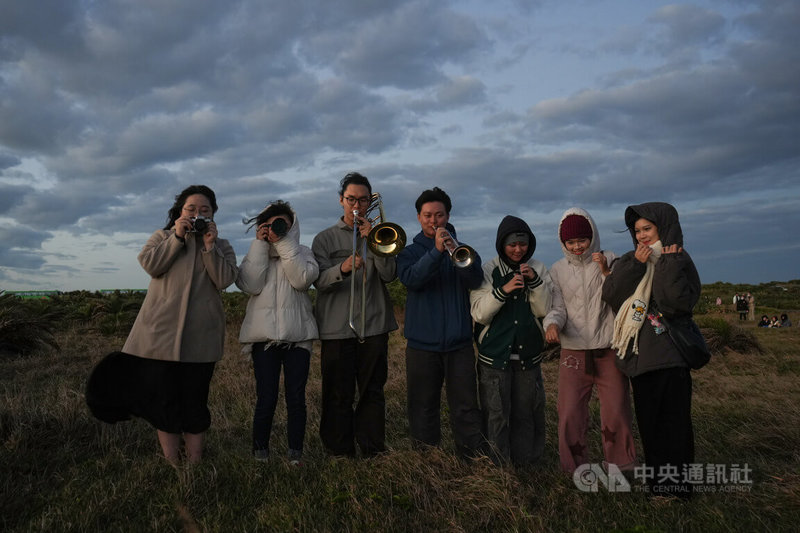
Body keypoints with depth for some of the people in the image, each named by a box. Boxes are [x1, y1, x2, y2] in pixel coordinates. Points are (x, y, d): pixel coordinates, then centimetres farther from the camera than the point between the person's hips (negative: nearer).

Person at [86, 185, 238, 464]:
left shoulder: (221, 246, 12)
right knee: (165, 398, 4)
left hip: (200, 337, 0)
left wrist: (209, 245, -11)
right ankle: (171, 463, 14)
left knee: (195, 401, 4)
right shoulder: (162, 237, 13)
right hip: (162, 332, 1)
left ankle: (194, 465, 12)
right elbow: (150, 264, -6)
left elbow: (224, 280, -5)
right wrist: (178, 237, -10)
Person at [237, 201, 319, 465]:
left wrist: (284, 242, -11)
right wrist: (261, 244, -6)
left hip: (297, 334, 0)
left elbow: (302, 279, -12)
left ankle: (295, 450, 18)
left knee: (296, 396, 3)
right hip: (264, 334, 0)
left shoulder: (302, 252, 10)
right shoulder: (256, 253, 12)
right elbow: (250, 285, -8)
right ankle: (260, 448, 19)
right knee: (266, 398, -1)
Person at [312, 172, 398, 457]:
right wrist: (342, 269, -26)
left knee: (373, 393, 6)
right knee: (339, 396, 3)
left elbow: (390, 274, -2)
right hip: (337, 329, -1)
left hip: (374, 326, 1)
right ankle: (340, 453, 15)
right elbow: (319, 281, -6)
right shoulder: (325, 238, 8)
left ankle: (373, 452, 17)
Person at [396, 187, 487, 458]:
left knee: (466, 407, 0)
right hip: (422, 342, 0)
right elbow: (410, 279, -14)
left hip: (459, 342, 0)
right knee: (423, 408, 7)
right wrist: (436, 251, -26)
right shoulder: (410, 252, 8)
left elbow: (476, 281, -9)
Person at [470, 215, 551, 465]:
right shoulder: (488, 271, -2)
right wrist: (502, 290, -23)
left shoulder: (538, 268, 5)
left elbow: (543, 310, -1)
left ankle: (524, 462, 26)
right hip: (495, 355, -2)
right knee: (497, 415, 0)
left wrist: (535, 282, -15)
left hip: (528, 355, 2)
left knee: (525, 413, 10)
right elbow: (479, 313, -9)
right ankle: (497, 466, 15)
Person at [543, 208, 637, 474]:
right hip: (573, 352, 1)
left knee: (616, 413, 4)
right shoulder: (558, 270, 6)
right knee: (570, 415, 0)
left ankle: (618, 467, 23)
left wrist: (606, 272, -18)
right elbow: (557, 308, 3)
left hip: (609, 351, -1)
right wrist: (552, 324, -19)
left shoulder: (610, 261, 2)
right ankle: (577, 469, 18)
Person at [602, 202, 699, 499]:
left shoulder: (679, 262, -4)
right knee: (648, 419, 15)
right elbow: (610, 295, -7)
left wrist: (668, 264, -18)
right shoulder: (630, 262, 10)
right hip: (639, 353, 6)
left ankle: (676, 483, 15)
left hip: (669, 355, -5)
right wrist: (636, 265, -13)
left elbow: (678, 304, -21)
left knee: (673, 421, 1)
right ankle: (655, 477, 28)